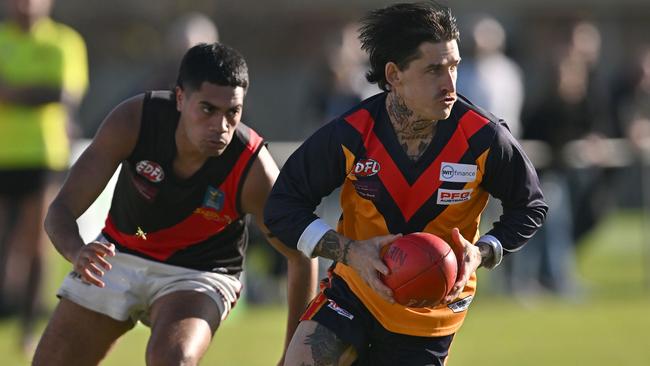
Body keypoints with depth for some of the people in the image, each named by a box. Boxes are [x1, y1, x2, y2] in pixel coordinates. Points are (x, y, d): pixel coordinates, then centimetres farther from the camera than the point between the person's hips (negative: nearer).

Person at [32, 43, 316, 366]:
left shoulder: (253, 169, -29)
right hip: (118, 256, 3)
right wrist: (77, 252, -45)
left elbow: (301, 257, -13)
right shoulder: (133, 119, -25)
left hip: (198, 275, -3)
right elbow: (61, 210, -22)